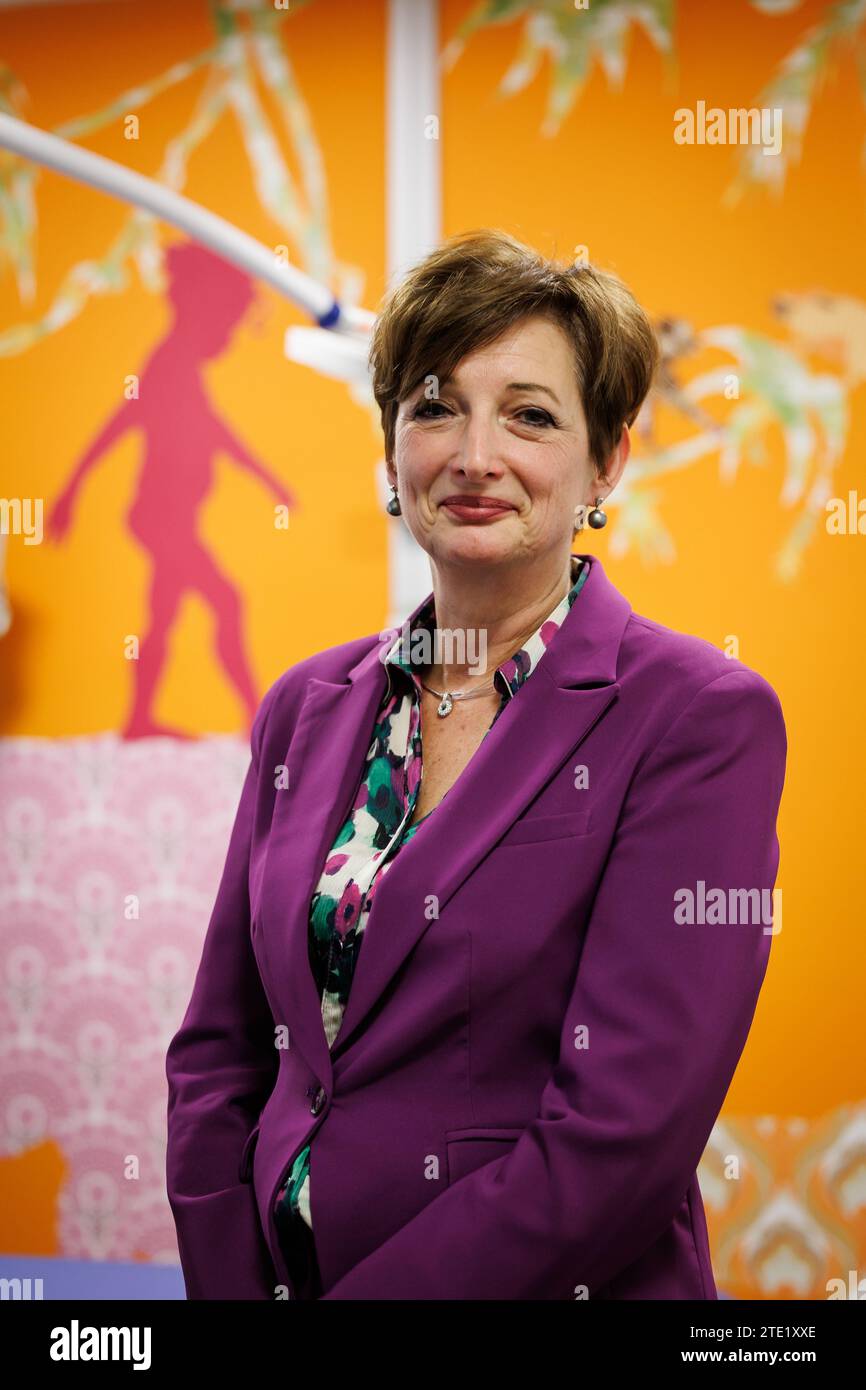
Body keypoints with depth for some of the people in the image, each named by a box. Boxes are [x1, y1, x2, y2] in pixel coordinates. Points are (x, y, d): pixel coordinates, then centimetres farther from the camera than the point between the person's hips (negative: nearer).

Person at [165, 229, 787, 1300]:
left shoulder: (702, 719, -13)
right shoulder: (308, 708, 5)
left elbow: (624, 1136, -20)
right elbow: (217, 1053, 7)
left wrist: (358, 1293, -18)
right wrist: (230, 1287, -7)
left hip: (551, 1285, -5)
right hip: (280, 1272, 5)